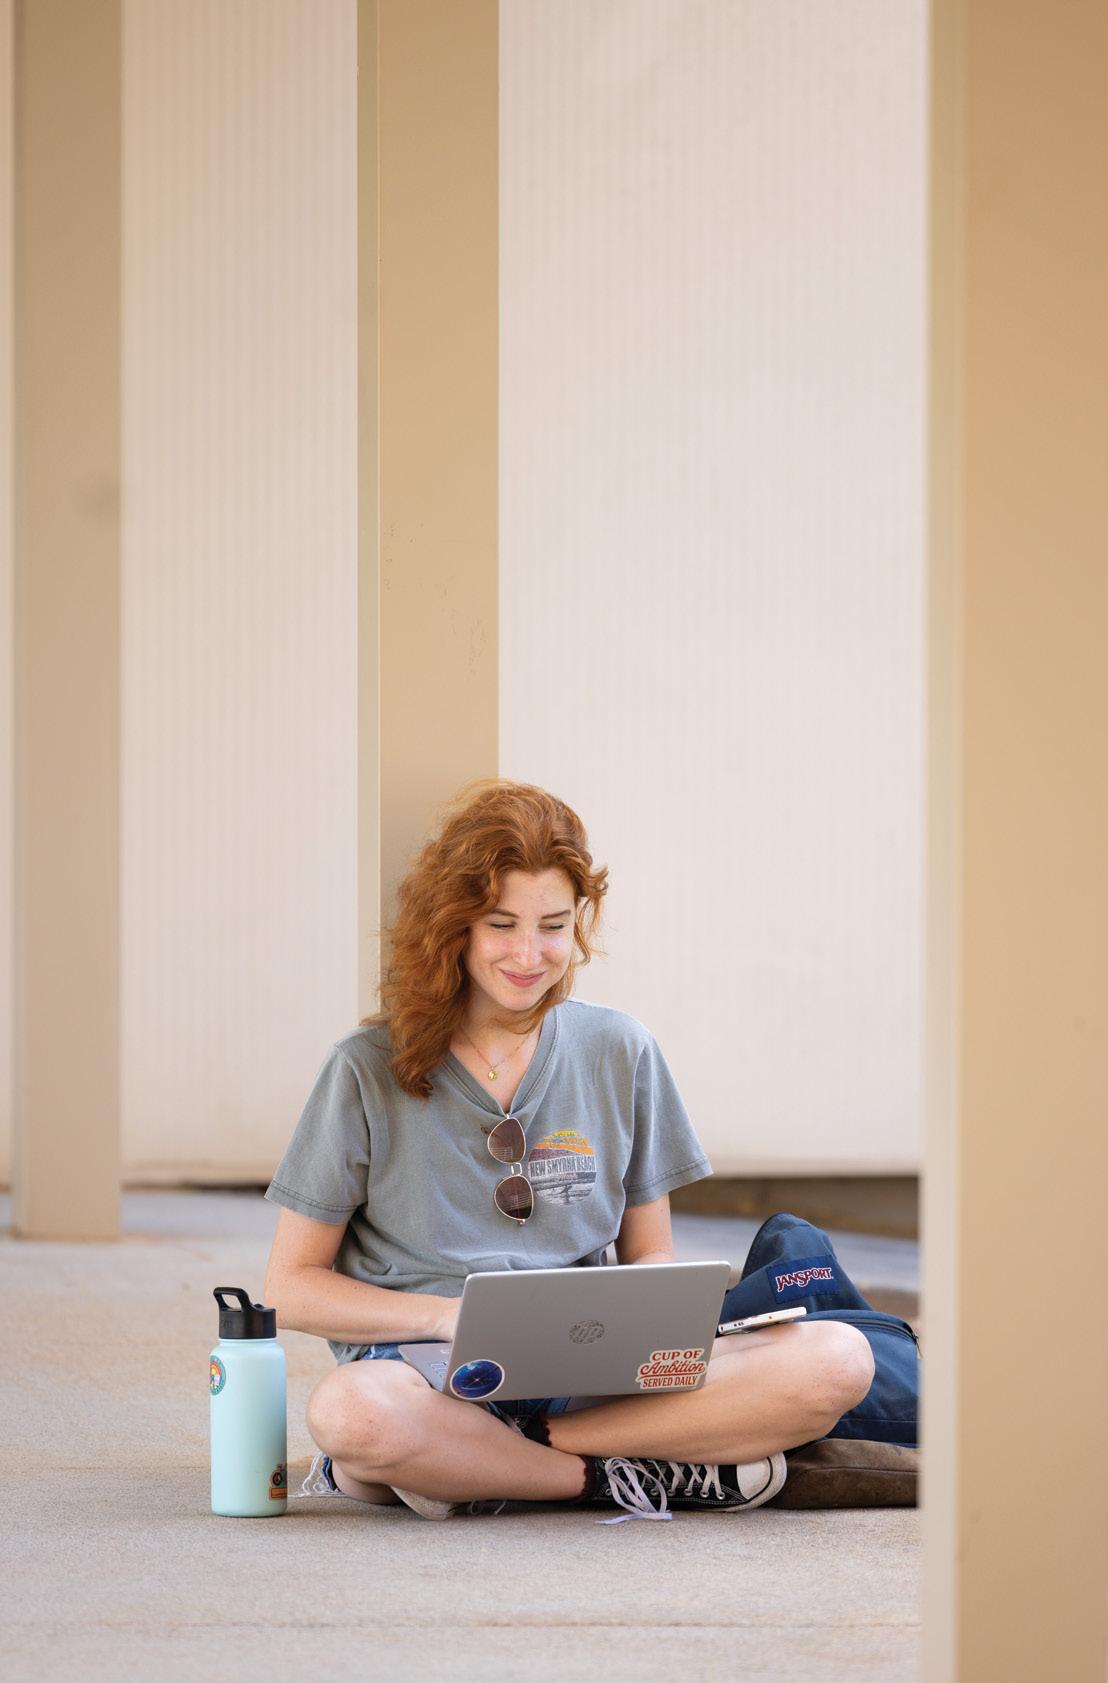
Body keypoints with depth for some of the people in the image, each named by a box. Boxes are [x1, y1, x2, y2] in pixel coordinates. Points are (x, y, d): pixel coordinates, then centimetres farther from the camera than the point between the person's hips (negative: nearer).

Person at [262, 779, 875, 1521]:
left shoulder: (620, 1052, 11)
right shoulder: (370, 1070, 2)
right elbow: (293, 1287, 2)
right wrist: (453, 1315, -13)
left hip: (592, 1377, 4)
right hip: (434, 1376, -4)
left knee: (836, 1362, -23)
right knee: (352, 1407, -41)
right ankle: (621, 1475, -18)